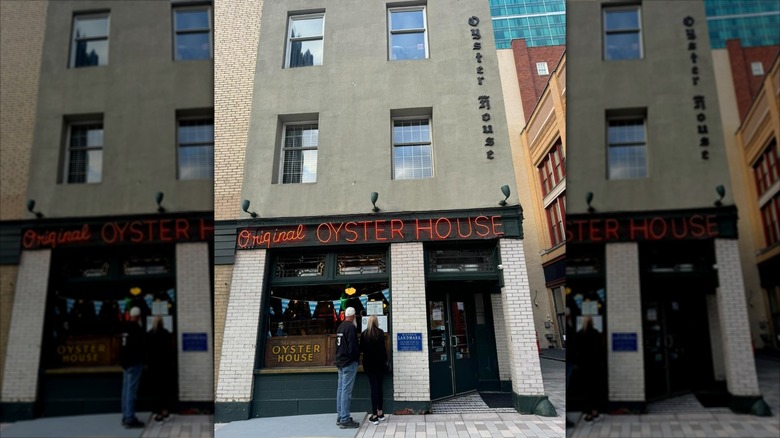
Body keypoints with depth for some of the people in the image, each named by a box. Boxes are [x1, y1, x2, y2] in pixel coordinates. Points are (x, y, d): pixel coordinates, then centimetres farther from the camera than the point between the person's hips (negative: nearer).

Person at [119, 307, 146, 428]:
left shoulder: (125, 327, 9)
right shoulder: (137, 328, -15)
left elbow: (125, 345, 15)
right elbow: (140, 346, -14)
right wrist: (143, 355, 4)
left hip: (126, 361, 9)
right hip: (134, 362, -9)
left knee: (126, 390, 13)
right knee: (131, 390, -7)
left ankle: (126, 417, 21)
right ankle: (130, 419, -5)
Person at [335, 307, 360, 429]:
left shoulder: (340, 327, 12)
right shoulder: (351, 327, -16)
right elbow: (353, 346, -20)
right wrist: (356, 357, -6)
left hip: (340, 361, 9)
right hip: (349, 362, -9)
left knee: (341, 389, 13)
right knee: (346, 391, -7)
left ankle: (340, 417, 20)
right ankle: (345, 420, -5)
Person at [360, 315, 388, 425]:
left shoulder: (364, 334, -2)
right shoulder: (380, 333, -6)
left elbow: (361, 348, 2)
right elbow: (383, 348, -9)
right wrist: (385, 360, 3)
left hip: (369, 363, 0)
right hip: (379, 362, 0)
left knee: (374, 387, 2)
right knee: (379, 386, 12)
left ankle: (374, 416, 0)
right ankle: (380, 413, 19)